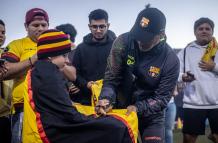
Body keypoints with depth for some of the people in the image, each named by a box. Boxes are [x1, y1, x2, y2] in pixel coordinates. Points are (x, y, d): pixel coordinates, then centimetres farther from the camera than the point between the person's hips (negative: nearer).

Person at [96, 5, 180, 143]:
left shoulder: (171, 60, -18)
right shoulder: (123, 42, -17)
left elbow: (162, 98, -16)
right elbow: (111, 78, -12)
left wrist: (138, 108, -29)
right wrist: (106, 99, -31)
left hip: (151, 115, -1)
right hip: (121, 108, 1)